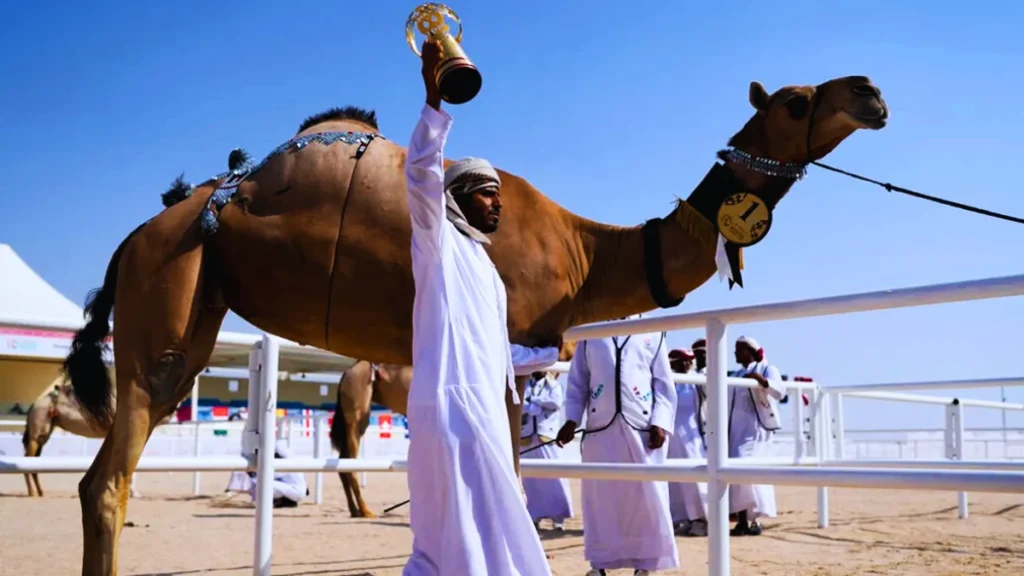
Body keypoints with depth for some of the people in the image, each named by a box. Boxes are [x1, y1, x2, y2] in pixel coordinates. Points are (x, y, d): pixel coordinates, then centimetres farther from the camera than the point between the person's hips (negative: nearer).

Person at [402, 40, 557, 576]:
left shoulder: (485, 268, 25)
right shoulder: (439, 243, 1)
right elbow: (421, 176, -17)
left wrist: (551, 350, 38)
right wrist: (434, 97, -24)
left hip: (483, 409, 9)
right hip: (453, 405, -9)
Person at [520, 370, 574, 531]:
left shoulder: (554, 385, 9)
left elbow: (555, 402, -10)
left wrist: (532, 399, -5)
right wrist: (540, 406, -13)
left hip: (547, 438, -1)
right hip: (527, 439, 2)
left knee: (554, 477, -5)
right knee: (530, 479, 5)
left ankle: (558, 516, 1)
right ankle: (534, 516, 14)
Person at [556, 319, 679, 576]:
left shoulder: (652, 333, 10)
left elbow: (663, 382, 5)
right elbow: (578, 381, 10)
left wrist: (660, 423, -6)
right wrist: (571, 419, -1)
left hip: (643, 426, -1)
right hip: (600, 426, 1)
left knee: (648, 496, -1)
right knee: (599, 494, 4)